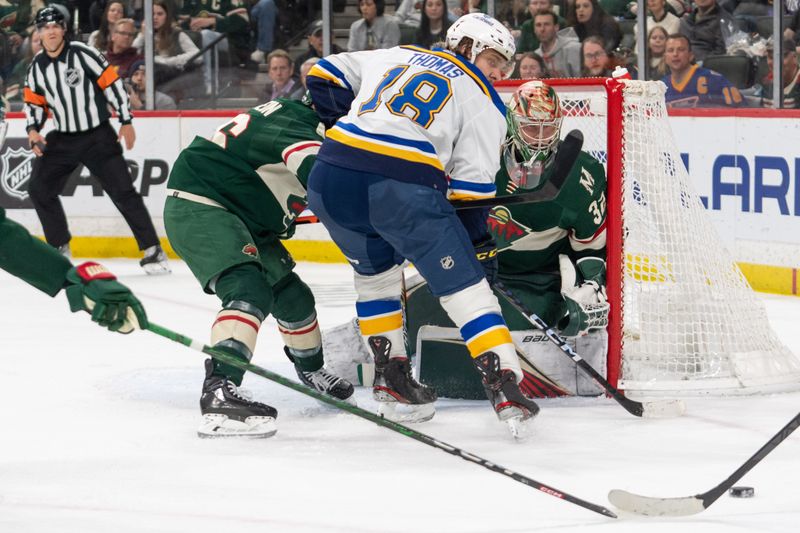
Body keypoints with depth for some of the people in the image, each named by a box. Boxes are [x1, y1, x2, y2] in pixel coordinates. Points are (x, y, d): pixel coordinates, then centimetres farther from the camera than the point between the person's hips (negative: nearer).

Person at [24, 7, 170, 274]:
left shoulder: (83, 54, -14)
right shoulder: (36, 67, 3)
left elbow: (112, 83, -11)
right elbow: (34, 101, 13)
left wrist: (126, 121, -11)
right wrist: (33, 130, -4)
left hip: (98, 136, -6)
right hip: (63, 139, 6)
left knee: (122, 190, -10)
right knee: (40, 189, 2)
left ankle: (152, 250, -7)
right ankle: (59, 248, 17)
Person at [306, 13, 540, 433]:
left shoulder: (394, 57, 26)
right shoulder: (484, 104, 13)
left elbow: (326, 75, 27)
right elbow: (471, 185, 8)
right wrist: (479, 245, 16)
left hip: (331, 178, 5)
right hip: (404, 188, -5)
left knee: (374, 270, 29)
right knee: (464, 285, 4)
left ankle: (390, 378, 27)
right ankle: (505, 387, -5)